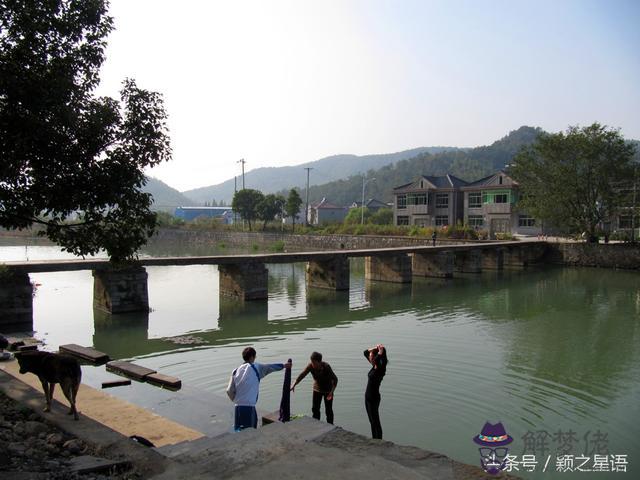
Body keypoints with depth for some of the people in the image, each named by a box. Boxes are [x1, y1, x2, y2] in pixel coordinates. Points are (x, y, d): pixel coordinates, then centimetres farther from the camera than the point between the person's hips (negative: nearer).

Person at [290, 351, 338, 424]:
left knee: (328, 410, 4)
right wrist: (293, 385, -39)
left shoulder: (326, 367, -31)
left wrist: (331, 392, -39)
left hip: (328, 390, -4)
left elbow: (335, 379, -29)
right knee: (315, 409, 7)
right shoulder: (310, 366, -22)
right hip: (317, 389, 4)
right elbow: (302, 375, -26)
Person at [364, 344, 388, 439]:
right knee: (372, 421, 19)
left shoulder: (381, 369, -20)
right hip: (368, 396, 9)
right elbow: (365, 352, 11)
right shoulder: (374, 366, 3)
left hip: (374, 398, -9)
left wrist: (381, 351, -27)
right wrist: (375, 348, -2)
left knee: (376, 422, 3)